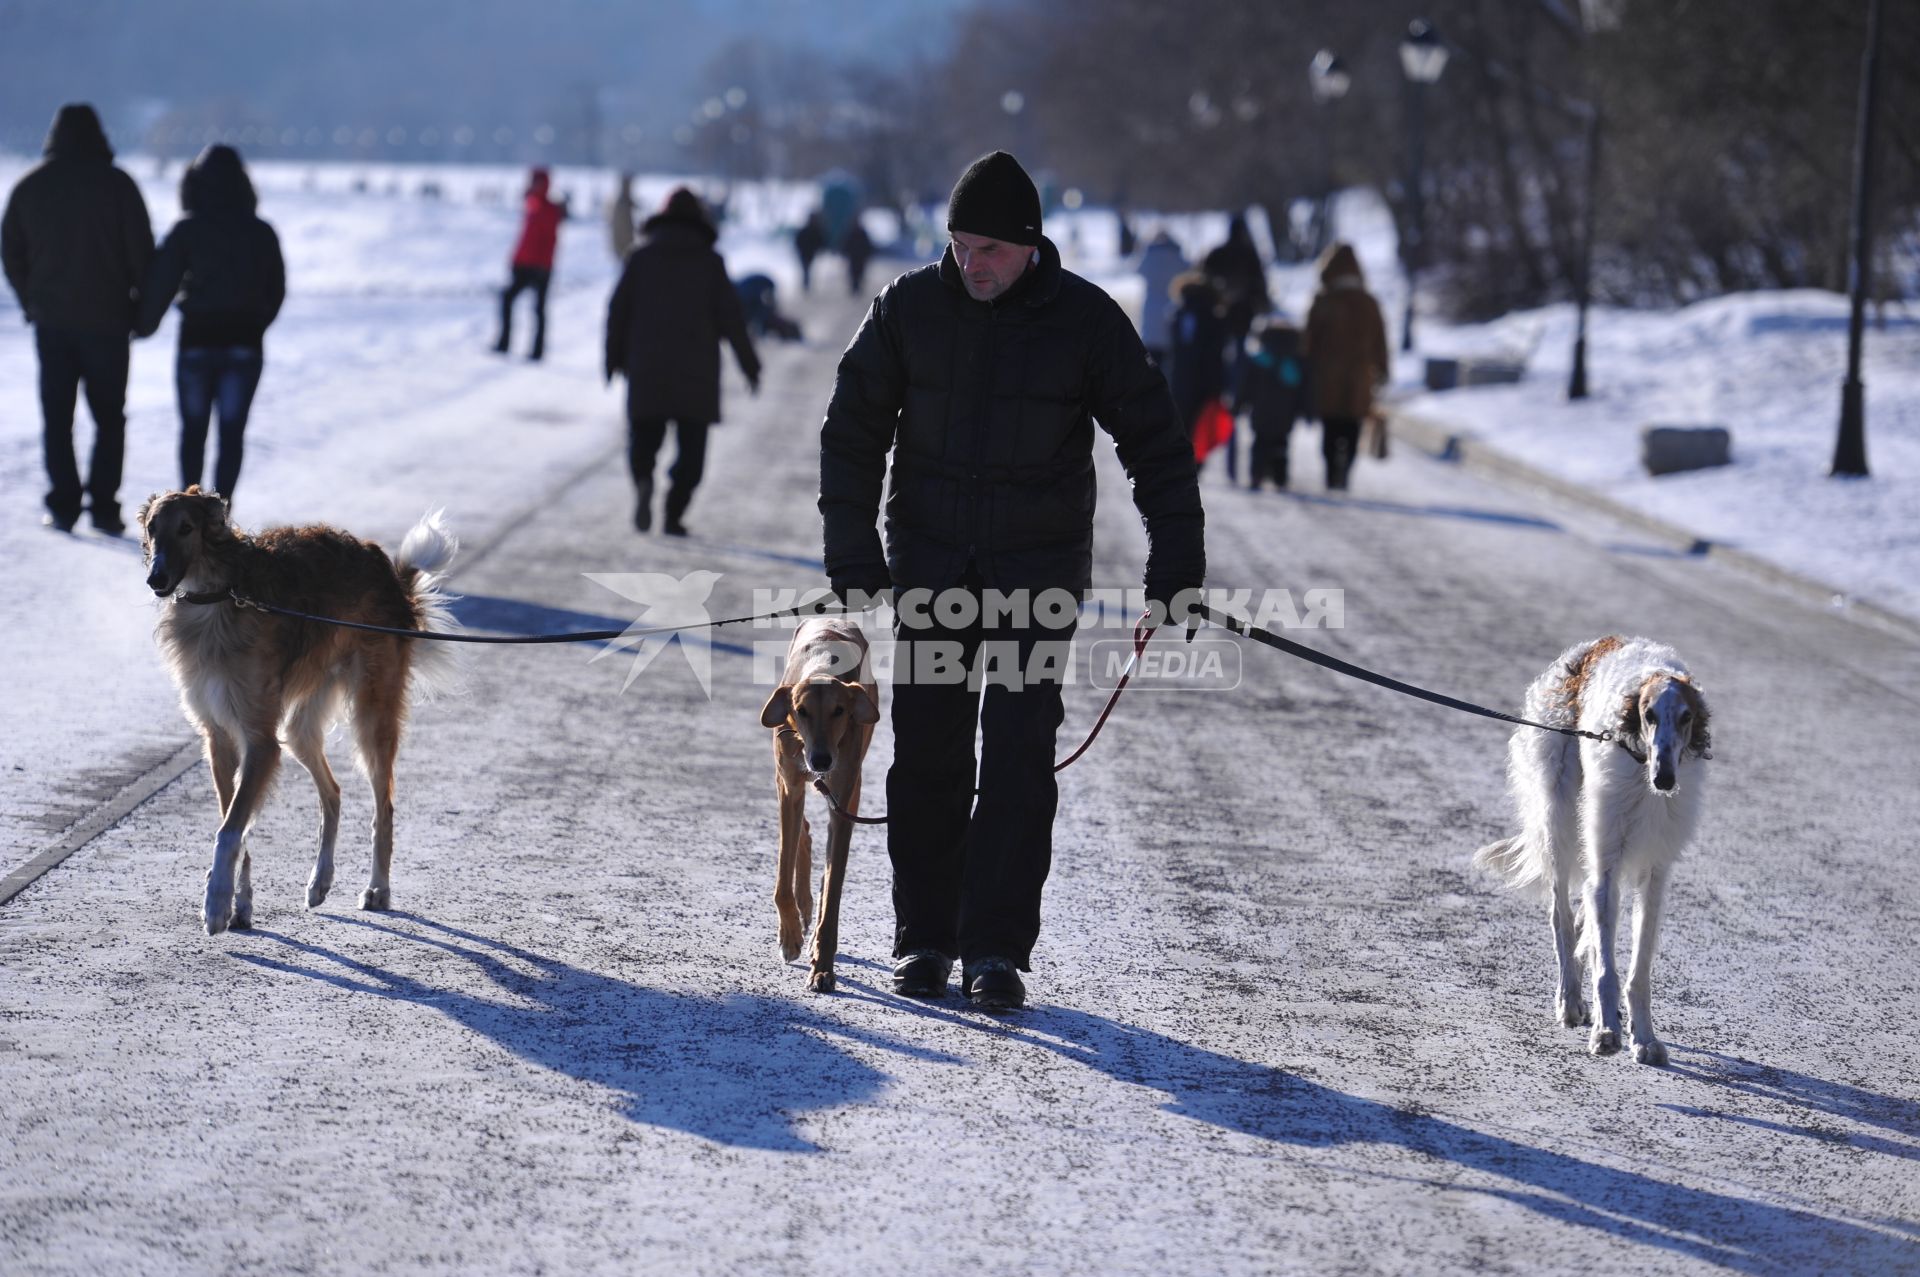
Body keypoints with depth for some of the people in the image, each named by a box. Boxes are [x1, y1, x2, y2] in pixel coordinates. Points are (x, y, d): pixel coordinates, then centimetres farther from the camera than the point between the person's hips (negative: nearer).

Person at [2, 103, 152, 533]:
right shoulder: (116, 184, -6)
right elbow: (142, 251, -7)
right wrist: (140, 309, 4)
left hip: (51, 320, 2)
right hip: (106, 320, -2)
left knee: (57, 417, 8)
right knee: (109, 417, 7)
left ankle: (63, 506, 3)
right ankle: (103, 506, 0)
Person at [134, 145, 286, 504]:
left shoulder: (187, 230, -7)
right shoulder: (262, 233, 2)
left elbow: (160, 283, -7)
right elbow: (276, 290, 11)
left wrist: (142, 325, 6)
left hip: (197, 341, -1)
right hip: (245, 343, 1)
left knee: (193, 429, 12)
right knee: (232, 431, 3)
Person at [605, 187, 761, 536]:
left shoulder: (641, 256, 4)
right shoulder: (710, 261, 2)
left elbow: (618, 309, 3)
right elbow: (730, 317, 0)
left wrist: (614, 359, 12)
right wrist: (750, 364, 7)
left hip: (646, 367, 1)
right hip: (697, 371, -1)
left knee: (643, 435, 10)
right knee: (691, 447, 6)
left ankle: (643, 480, -19)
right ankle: (674, 514, -4)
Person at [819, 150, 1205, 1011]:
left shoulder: (1086, 320, -7)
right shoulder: (909, 308, -2)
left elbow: (1154, 440, -1)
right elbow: (853, 430, 5)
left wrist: (1176, 561, -7)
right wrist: (854, 552, -2)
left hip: (1039, 567, -2)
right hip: (929, 563, 2)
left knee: (1019, 752, -8)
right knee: (927, 752, 4)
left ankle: (997, 948, -5)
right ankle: (924, 938, 14)